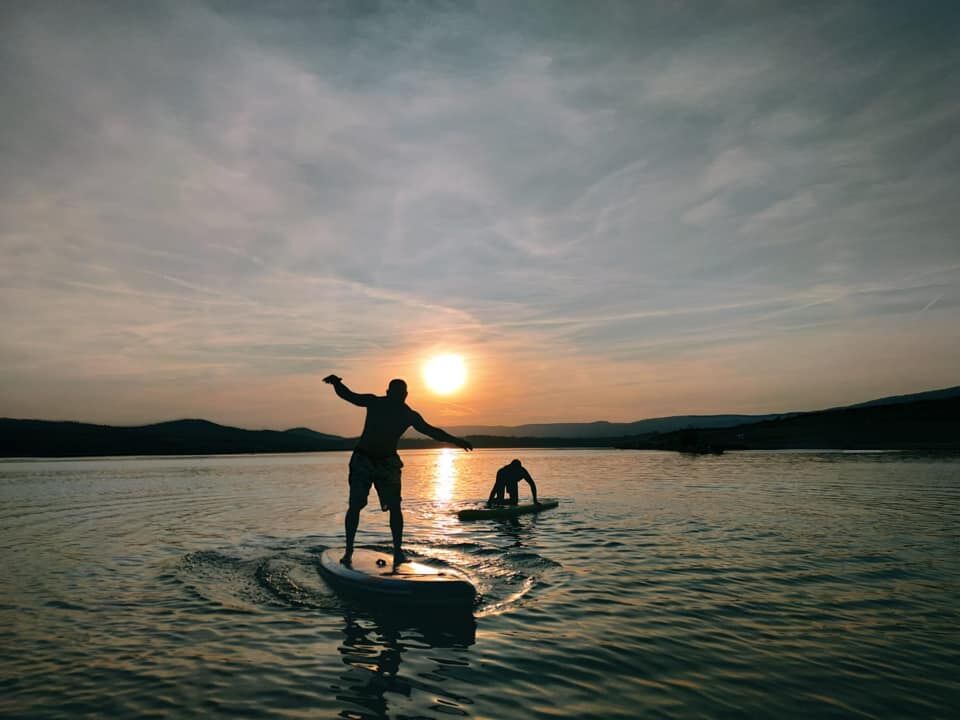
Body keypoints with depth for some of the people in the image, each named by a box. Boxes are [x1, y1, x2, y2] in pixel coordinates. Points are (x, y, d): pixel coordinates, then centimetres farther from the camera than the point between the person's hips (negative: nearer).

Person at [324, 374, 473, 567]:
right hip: (362, 460, -1)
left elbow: (431, 431, 1)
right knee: (354, 506, -5)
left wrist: (455, 440, -5)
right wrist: (337, 383, -17)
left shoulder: (409, 415, -4)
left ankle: (398, 551, 2)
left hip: (387, 463, 1)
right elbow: (347, 395, 1)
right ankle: (348, 552, 8)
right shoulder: (374, 402, -7)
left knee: (394, 507, -6)